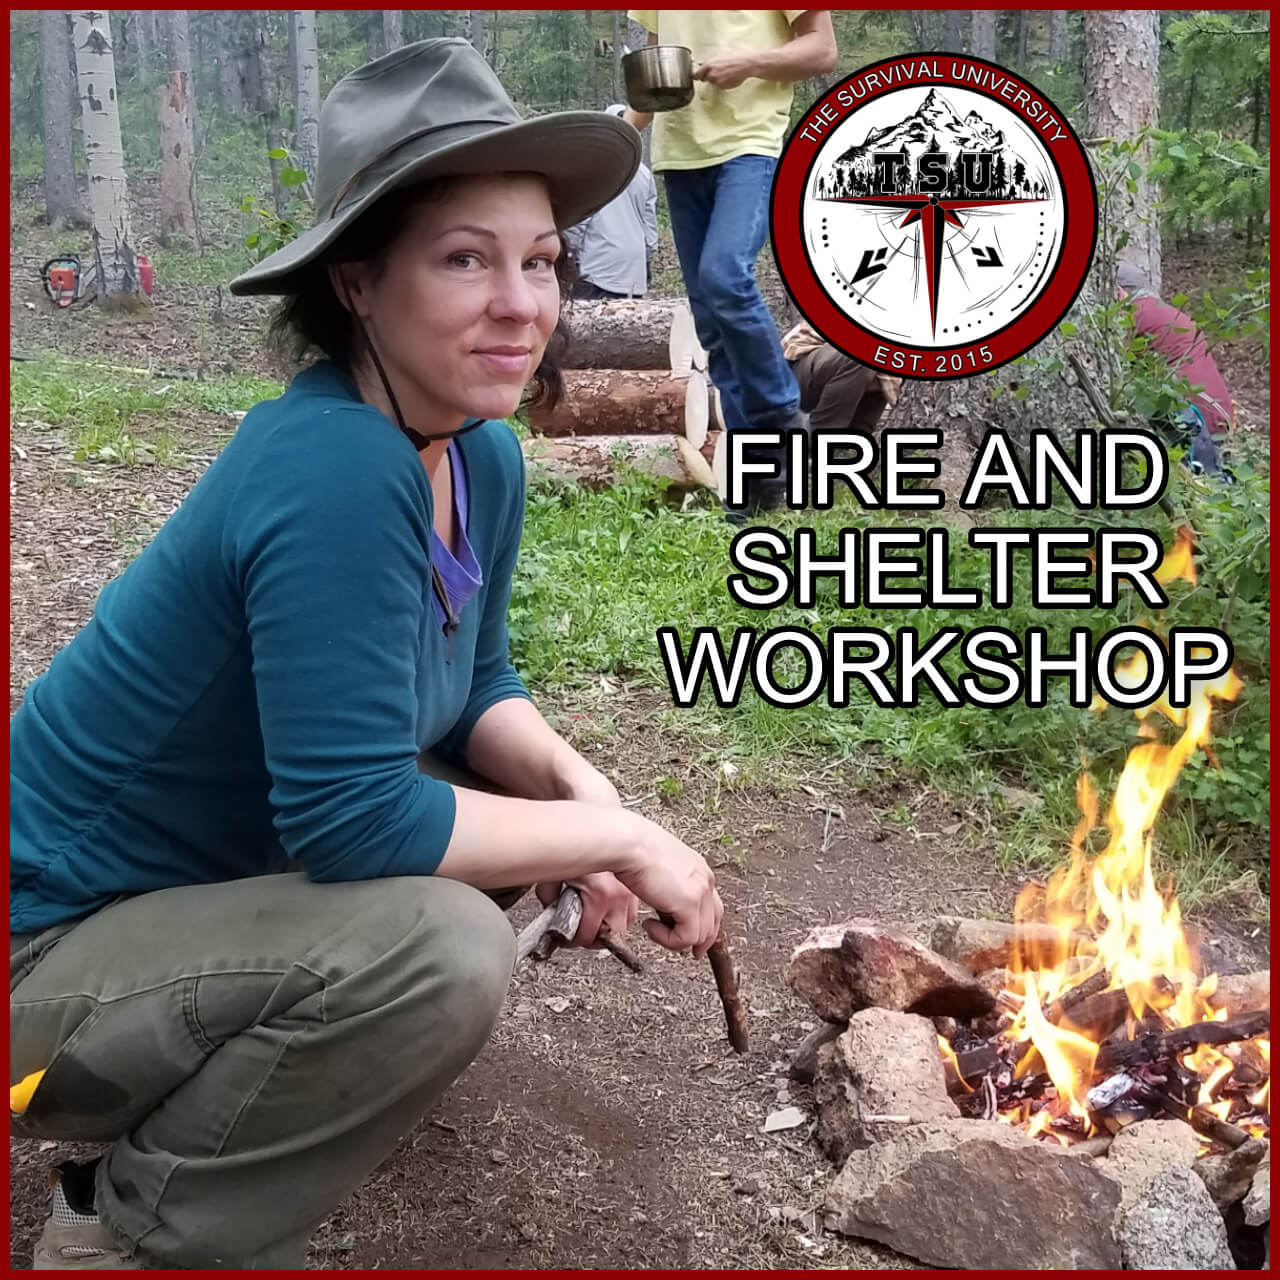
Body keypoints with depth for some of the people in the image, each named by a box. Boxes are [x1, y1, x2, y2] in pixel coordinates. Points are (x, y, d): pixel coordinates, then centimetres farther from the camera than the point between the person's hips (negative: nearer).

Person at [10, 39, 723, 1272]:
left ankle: (181, 1113, 16)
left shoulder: (482, 455, -2)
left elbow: (478, 687, 8)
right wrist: (619, 838, -21)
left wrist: (583, 792, -12)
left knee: (527, 795, 7)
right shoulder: (333, 473, -29)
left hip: (201, 886, 9)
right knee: (440, 948, -29)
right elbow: (354, 818, -31)